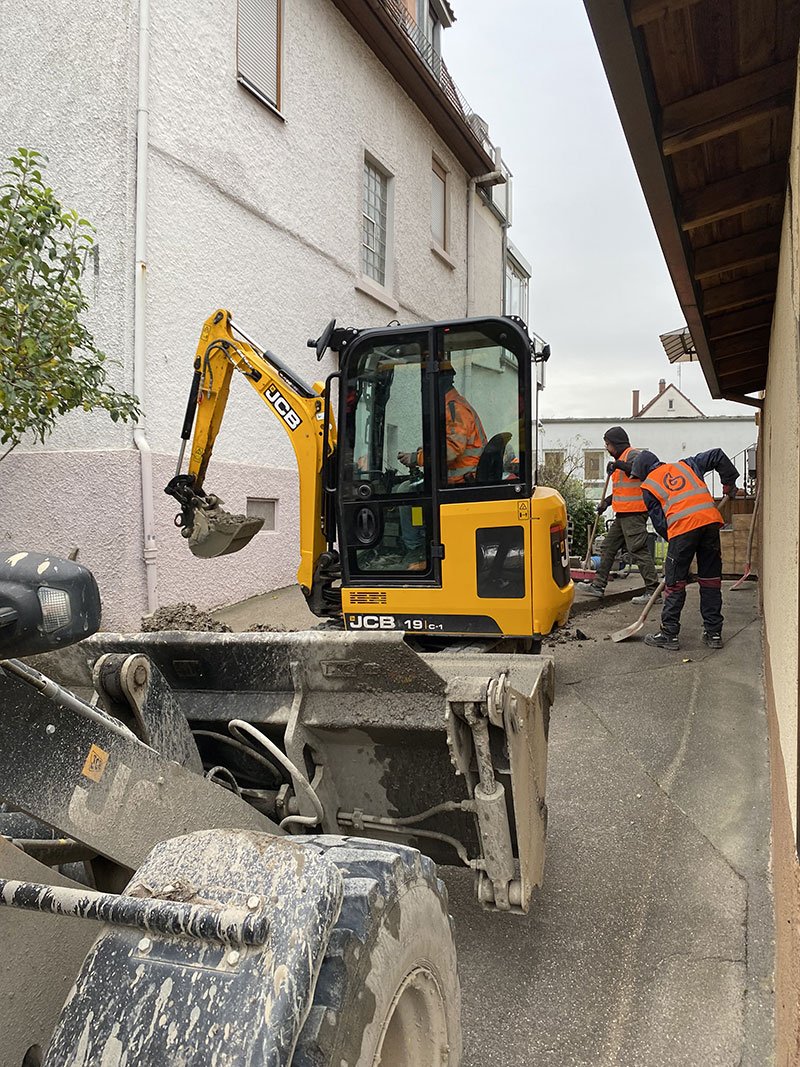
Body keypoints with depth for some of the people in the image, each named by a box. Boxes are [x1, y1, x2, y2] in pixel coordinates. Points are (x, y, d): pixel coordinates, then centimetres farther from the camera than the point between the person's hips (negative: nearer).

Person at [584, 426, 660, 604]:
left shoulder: (632, 454, -9)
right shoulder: (620, 458, 22)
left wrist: (619, 465, -30)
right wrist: (607, 501, 22)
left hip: (634, 514, -11)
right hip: (622, 514, 11)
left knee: (638, 550, -11)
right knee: (608, 547, 13)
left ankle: (652, 590, -7)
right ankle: (598, 586, 19)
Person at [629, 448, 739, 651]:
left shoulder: (648, 486, 15)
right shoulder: (685, 465, 27)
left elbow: (659, 522, 11)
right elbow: (718, 456, 26)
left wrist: (672, 540, 22)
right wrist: (729, 483, 33)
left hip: (682, 528, -4)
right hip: (711, 520, 4)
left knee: (675, 582, 5)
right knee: (711, 579, 12)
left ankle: (669, 634, 8)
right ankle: (714, 633, 18)